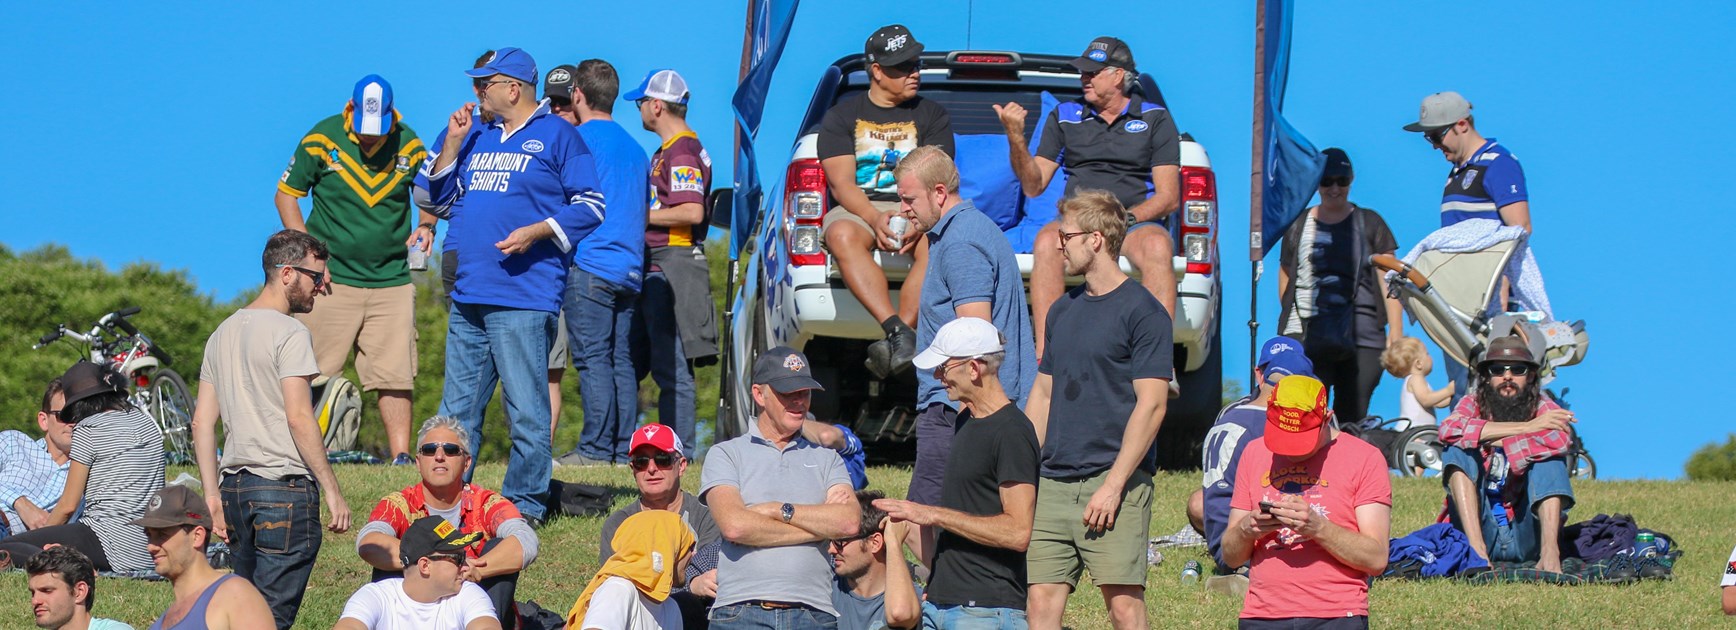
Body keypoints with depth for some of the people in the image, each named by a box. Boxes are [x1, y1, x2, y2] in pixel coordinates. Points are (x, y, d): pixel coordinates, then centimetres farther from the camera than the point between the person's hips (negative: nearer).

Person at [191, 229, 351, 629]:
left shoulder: (223, 333, 17)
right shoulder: (289, 333, -8)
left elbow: (202, 422, 15)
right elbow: (299, 418, -16)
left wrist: (213, 496, 15)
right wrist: (332, 490, -12)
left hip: (235, 487, 8)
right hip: (285, 487, -8)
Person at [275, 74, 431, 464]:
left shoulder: (410, 146, 1)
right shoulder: (321, 140, -5)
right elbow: (286, 194, 3)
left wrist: (425, 227, -6)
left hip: (392, 282, 2)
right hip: (331, 280, -2)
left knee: (395, 376, -1)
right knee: (317, 378, -2)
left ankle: (401, 458, 2)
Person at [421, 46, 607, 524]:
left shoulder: (557, 136, 0)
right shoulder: (478, 136, 19)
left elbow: (590, 207, -4)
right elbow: (440, 195, 21)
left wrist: (536, 231, -15)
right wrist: (452, 143, 9)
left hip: (524, 299, -7)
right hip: (467, 299, 7)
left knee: (526, 410, -6)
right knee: (457, 410, 10)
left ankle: (525, 506, 0)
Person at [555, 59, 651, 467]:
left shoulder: (580, 140, -4)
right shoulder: (634, 148, 20)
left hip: (590, 264, -7)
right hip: (629, 268, 7)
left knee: (593, 359, -9)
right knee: (621, 361, 7)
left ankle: (596, 449, -12)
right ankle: (624, 448, 4)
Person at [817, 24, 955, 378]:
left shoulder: (933, 116, 14)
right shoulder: (842, 116, 12)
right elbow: (841, 184, -1)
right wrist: (875, 219, -22)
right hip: (857, 210, -1)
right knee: (843, 236, -38)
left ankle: (894, 344, -46)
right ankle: (899, 334, -51)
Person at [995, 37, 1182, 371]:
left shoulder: (1155, 119, 9)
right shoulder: (1065, 117, 16)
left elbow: (1168, 196, 2)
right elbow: (1033, 186, 11)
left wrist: (1125, 218, -16)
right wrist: (1016, 137, -6)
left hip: (1139, 221, -1)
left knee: (1157, 247, -37)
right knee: (1047, 241, -34)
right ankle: (1043, 356, -39)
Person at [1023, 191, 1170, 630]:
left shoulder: (1142, 312, -5)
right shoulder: (1063, 310, 18)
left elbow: (1151, 405, -10)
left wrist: (1114, 484, -16)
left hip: (1115, 482, -7)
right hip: (1054, 484, 7)